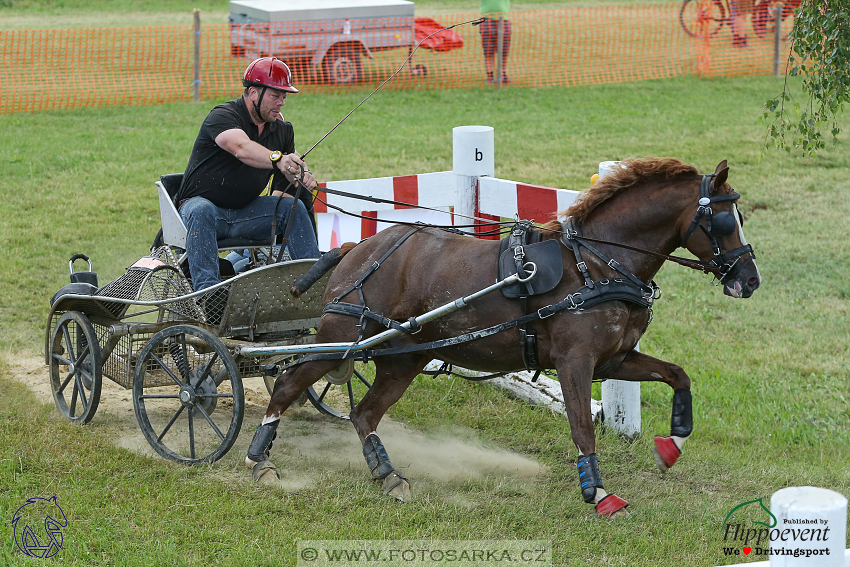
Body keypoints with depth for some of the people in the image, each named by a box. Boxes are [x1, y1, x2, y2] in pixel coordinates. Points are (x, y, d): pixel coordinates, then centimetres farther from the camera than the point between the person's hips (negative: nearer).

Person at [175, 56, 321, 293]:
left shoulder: (281, 129, 6)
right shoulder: (222, 116, -16)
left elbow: (291, 169, 8)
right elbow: (242, 148, -36)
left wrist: (303, 176, -18)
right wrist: (277, 159, -54)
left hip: (245, 214, 6)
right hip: (201, 202, -6)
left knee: (294, 206, -13)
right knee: (201, 211, -38)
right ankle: (207, 288, -47)